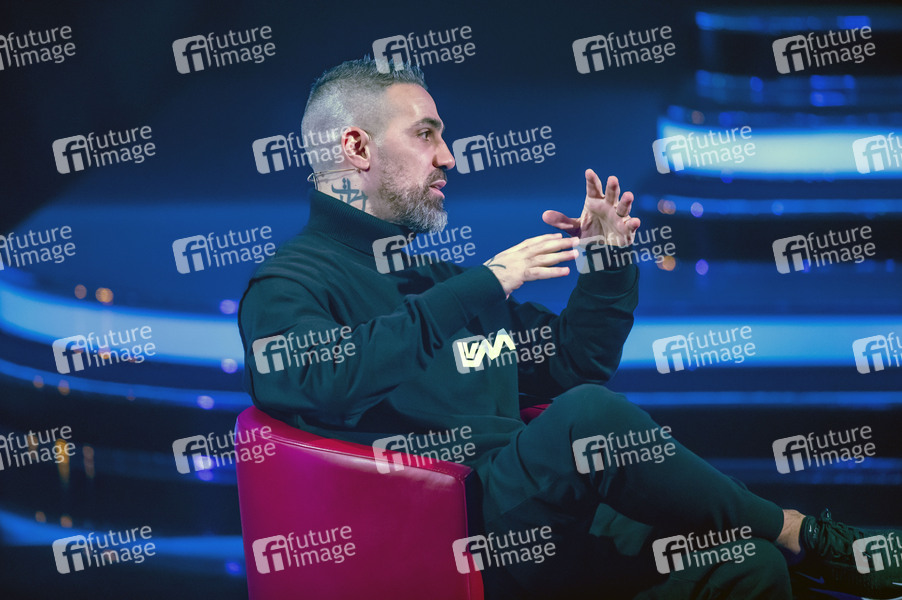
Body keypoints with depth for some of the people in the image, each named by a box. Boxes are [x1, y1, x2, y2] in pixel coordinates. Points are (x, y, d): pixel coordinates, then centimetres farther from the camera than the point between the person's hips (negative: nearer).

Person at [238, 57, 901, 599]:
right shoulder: (288, 283, 1)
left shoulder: (439, 275, 26)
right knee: (590, 414, -31)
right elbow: (324, 378, -23)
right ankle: (798, 535, -12)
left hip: (541, 514, 7)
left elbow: (574, 366, 33)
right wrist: (481, 288, -20)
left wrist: (609, 263, 18)